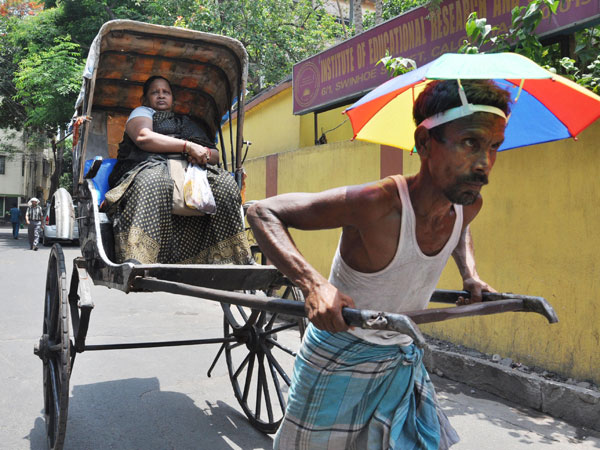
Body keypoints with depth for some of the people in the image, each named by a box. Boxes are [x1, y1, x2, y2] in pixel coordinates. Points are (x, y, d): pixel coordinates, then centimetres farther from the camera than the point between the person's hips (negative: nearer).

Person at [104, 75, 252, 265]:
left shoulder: (189, 123, 37)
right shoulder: (142, 112, 24)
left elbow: (215, 155, 27)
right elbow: (143, 137, -2)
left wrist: (205, 154, 0)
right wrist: (188, 146, -7)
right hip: (152, 166, -4)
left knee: (225, 184, -26)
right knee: (152, 183, -41)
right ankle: (135, 260, -52)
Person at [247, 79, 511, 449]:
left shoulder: (468, 206, -9)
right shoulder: (376, 204, -32)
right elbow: (263, 212, -27)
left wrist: (471, 274, 2)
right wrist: (313, 283, -40)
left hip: (403, 362, 6)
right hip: (340, 363, -6)